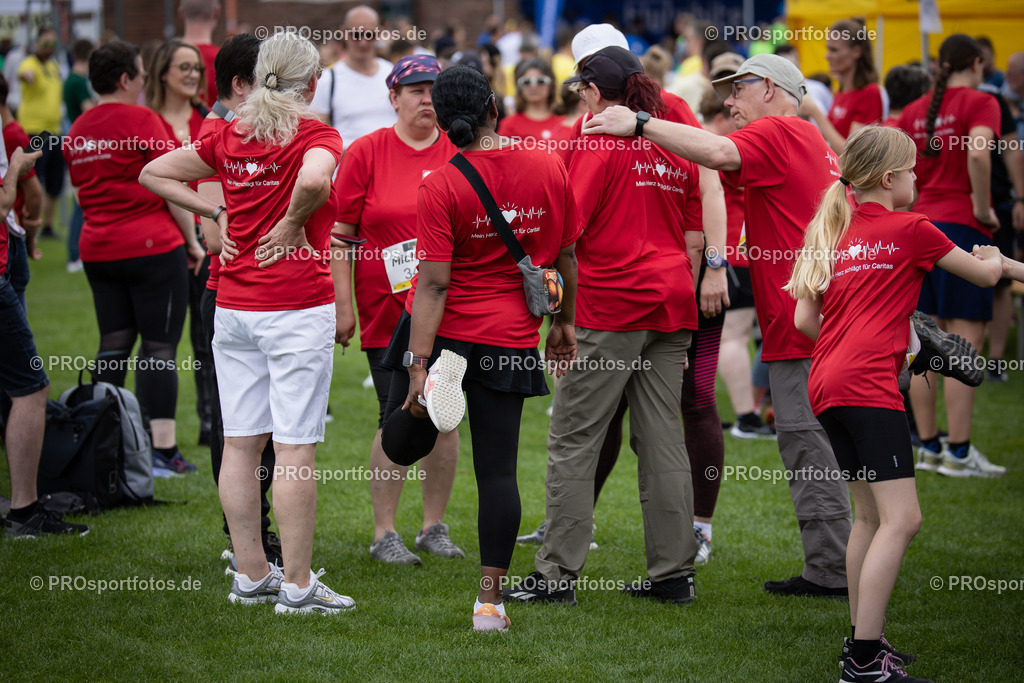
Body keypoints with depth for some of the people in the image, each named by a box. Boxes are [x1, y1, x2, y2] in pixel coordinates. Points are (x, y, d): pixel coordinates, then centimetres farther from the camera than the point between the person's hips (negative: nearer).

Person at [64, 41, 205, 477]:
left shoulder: (78, 130, 10)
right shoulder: (143, 121, -10)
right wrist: (192, 241, -2)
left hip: (97, 250, 7)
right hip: (154, 246, -6)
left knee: (113, 346, 12)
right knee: (160, 347, -4)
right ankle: (162, 451, -7)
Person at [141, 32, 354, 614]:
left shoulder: (231, 136, 8)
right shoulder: (316, 135, -9)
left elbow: (154, 174, 14)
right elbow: (313, 180, -31)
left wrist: (216, 213, 11)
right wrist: (292, 223, -13)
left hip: (233, 306, 6)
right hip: (298, 307, -6)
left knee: (240, 444, 9)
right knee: (295, 448, -2)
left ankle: (251, 575, 16)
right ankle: (297, 584, 0)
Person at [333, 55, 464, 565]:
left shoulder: (459, 154, 6)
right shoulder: (366, 152, -1)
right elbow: (341, 232, -1)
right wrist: (342, 304, -6)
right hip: (388, 310, -3)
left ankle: (434, 528, 18)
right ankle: (384, 534, 5)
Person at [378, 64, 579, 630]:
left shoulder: (440, 187, -14)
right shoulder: (549, 169, -5)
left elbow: (434, 284, -17)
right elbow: (566, 256, 6)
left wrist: (418, 367, -17)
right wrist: (564, 322, 20)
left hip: (444, 329, -2)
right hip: (509, 338, 2)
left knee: (400, 445, 21)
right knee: (497, 469, 5)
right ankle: (490, 599, 2)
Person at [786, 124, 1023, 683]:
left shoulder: (832, 233, 17)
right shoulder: (910, 230, 0)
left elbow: (804, 319, 14)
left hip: (827, 384, 8)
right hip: (869, 386, -8)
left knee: (870, 514, 17)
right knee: (901, 518, -11)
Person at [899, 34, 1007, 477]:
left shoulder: (915, 110, 12)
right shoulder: (980, 103, -5)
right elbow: (978, 153, -23)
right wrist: (982, 208, -12)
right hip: (963, 227, -6)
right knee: (965, 345, -4)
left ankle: (928, 448, 14)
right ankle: (959, 453, -6)